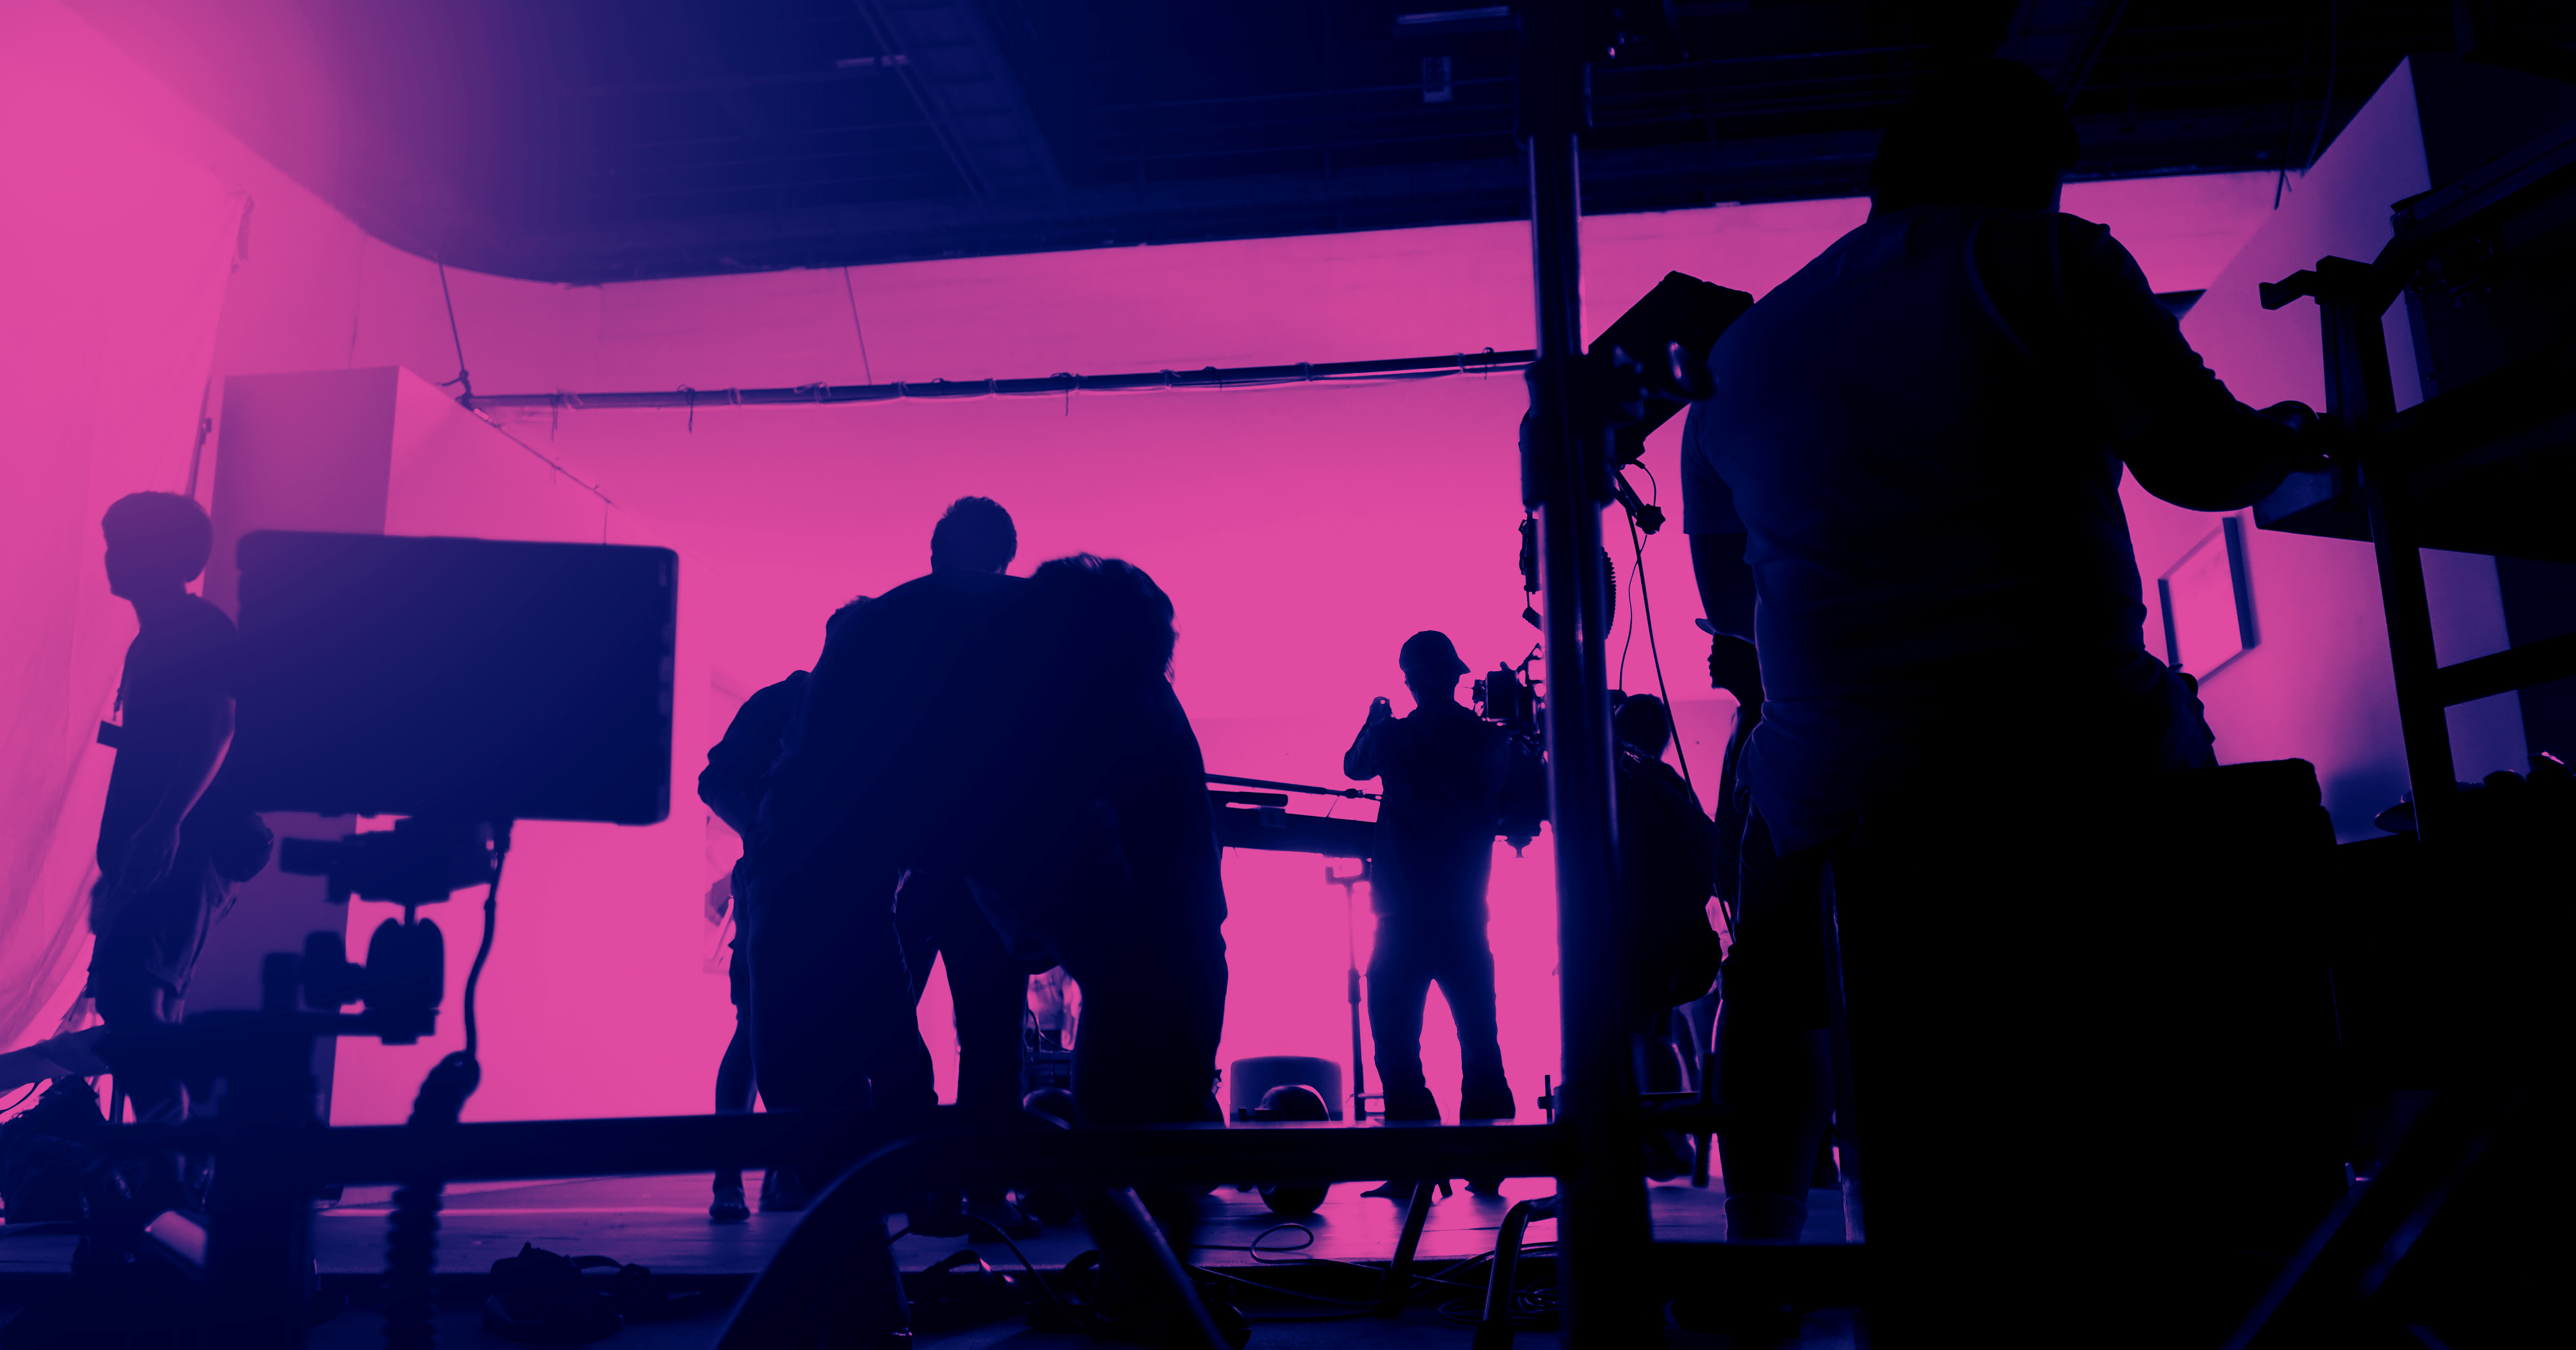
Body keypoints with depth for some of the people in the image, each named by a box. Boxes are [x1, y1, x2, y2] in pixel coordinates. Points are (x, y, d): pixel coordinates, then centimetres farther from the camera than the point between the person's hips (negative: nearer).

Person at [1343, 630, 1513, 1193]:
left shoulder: (1397, 735, -7)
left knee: (1398, 1045, 4)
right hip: (1467, 915, 3)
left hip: (1406, 916, -3)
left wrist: (1375, 721, 29)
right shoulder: (1489, 738, 0)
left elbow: (1354, 765, 14)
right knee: (1480, 1041, 13)